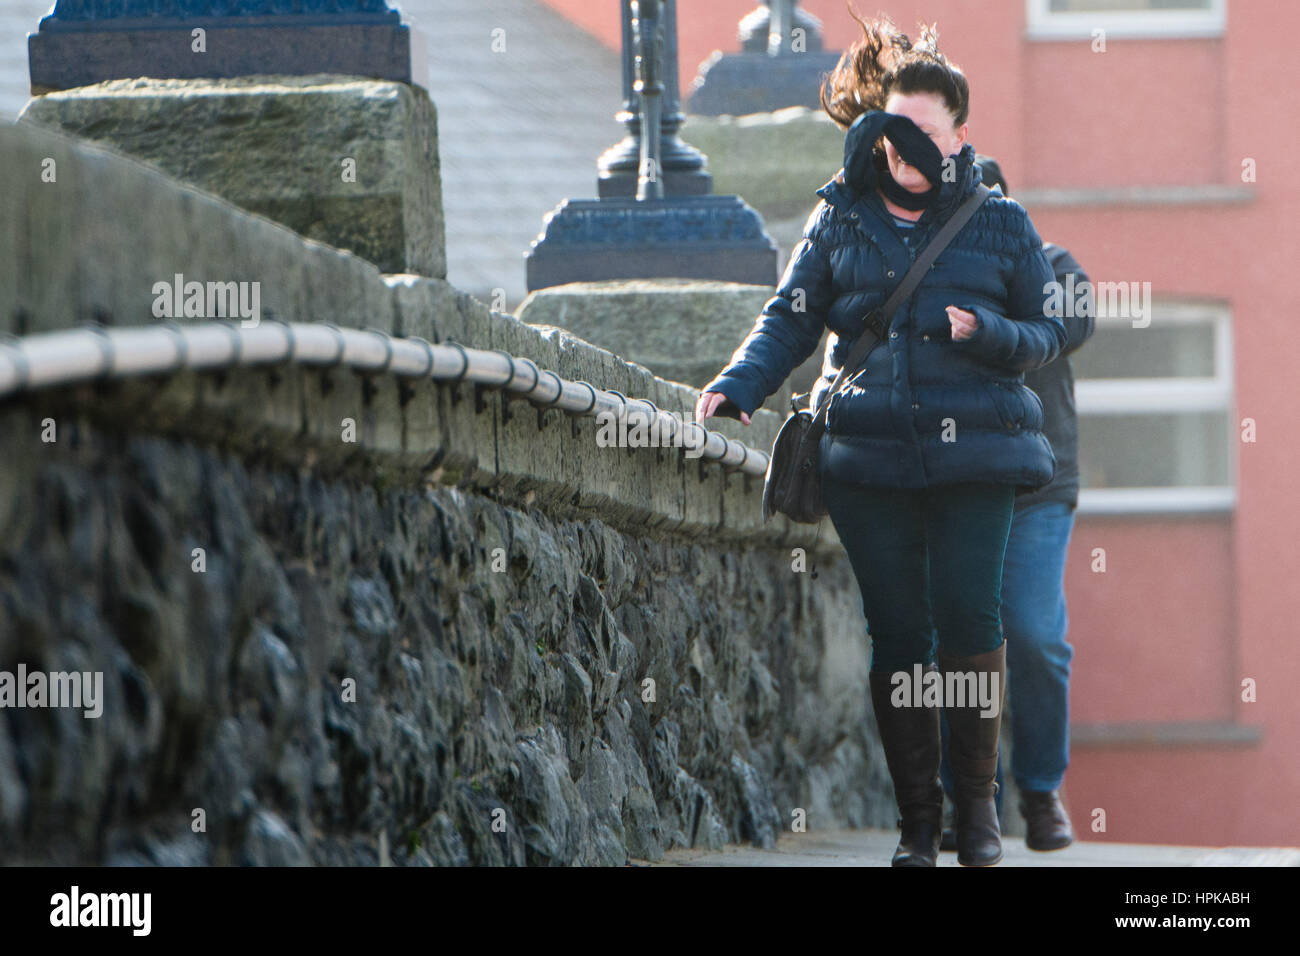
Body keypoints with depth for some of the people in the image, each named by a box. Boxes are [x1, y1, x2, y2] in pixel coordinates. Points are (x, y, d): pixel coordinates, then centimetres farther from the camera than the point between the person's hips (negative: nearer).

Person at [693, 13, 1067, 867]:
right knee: (896, 630, 0)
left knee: (968, 617, -12)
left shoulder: (1000, 226, 8)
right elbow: (790, 319, 10)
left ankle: (977, 800, 3)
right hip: (869, 458, 1)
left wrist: (987, 333, -11)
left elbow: (1050, 332, 10)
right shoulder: (840, 219, 11)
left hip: (973, 453, -1)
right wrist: (739, 386, -7)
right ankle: (917, 818, 7)